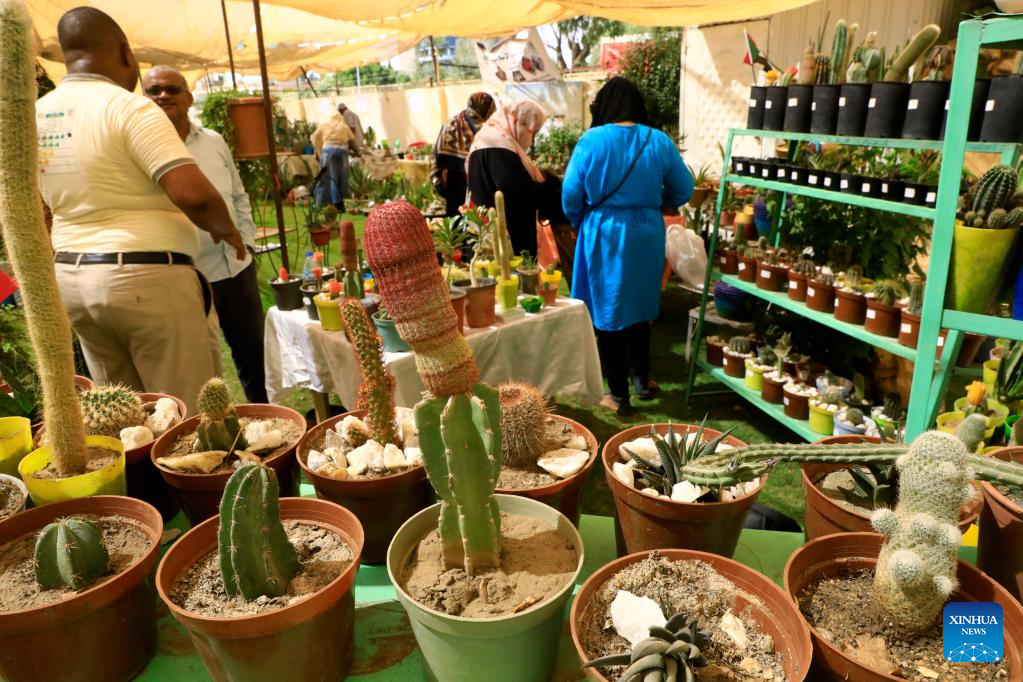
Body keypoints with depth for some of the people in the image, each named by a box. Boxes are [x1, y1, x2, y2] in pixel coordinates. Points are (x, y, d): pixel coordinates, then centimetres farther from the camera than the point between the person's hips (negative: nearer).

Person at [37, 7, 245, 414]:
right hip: (146, 278, -8)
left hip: (71, 278, 8)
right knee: (190, 416, 3)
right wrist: (224, 227, -4)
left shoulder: (36, 116, 10)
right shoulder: (128, 108, -13)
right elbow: (194, 195, -23)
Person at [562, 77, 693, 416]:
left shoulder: (591, 141, -9)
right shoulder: (660, 142, -2)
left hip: (603, 236, -3)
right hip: (646, 235, 3)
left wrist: (581, 223, 13)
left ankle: (619, 395, 14)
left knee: (608, 312, 7)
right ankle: (641, 379, 32)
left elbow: (571, 196, -7)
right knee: (639, 307, 21)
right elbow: (683, 191, 5)